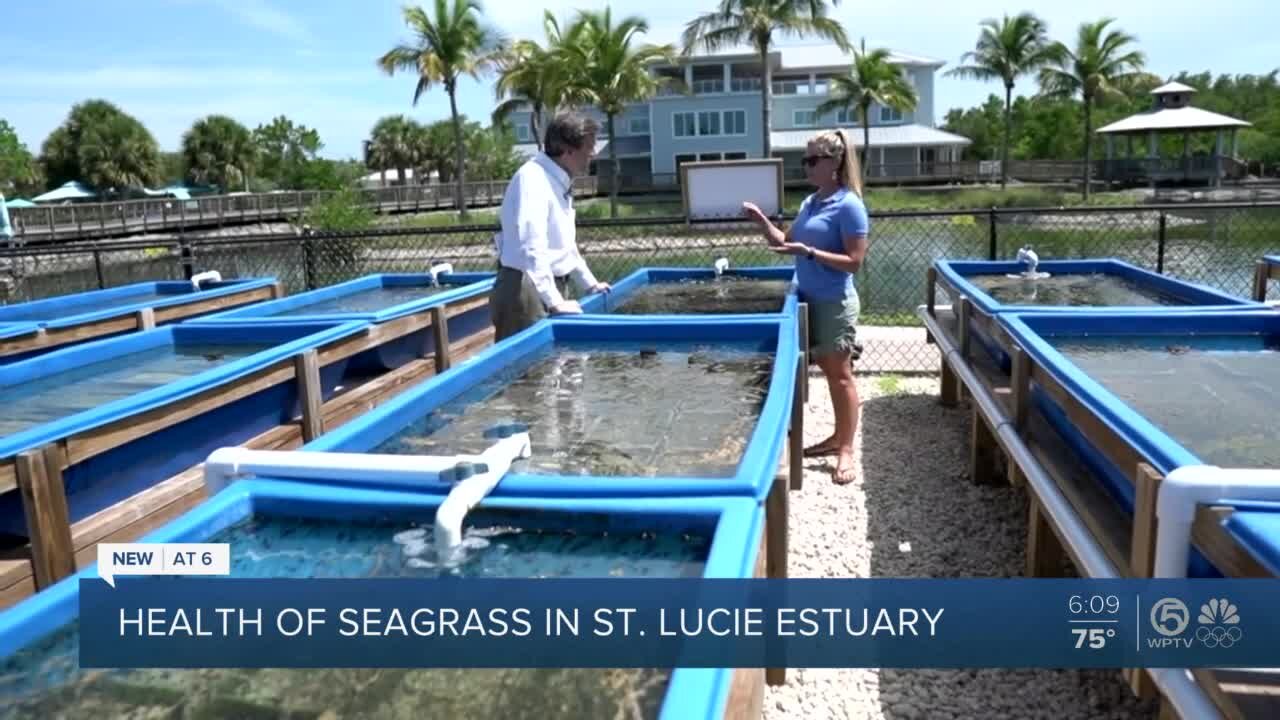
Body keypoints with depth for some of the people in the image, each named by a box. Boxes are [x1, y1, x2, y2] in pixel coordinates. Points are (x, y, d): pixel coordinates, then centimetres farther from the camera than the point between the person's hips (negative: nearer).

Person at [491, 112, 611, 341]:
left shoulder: (559, 182, 13)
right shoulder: (532, 179, -17)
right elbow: (531, 248, -27)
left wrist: (589, 283, 25)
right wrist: (555, 302, -29)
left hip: (550, 288, 9)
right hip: (525, 289, -9)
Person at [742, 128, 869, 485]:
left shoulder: (848, 205, -15)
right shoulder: (810, 202, 10)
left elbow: (854, 261, -18)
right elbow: (786, 243, 14)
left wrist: (808, 252, -25)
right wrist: (761, 221, 0)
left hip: (834, 303, -8)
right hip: (810, 299, 8)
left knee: (840, 375, 0)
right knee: (829, 372, 15)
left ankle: (846, 450, 9)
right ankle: (838, 437, 27)